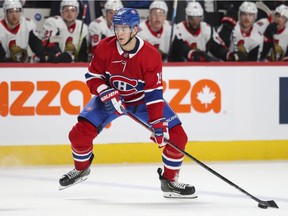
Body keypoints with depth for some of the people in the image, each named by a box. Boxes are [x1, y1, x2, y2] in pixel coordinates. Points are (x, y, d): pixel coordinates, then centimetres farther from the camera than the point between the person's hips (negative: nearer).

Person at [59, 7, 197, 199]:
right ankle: (81, 169, 18)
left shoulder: (151, 55, -26)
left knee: (177, 136, -15)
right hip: (111, 96, 1)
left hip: (143, 100, -1)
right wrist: (107, 93, -27)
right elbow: (93, 76, -8)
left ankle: (169, 181, 5)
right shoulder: (105, 48, -20)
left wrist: (158, 123, -31)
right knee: (80, 133, -13)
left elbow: (154, 92, -24)